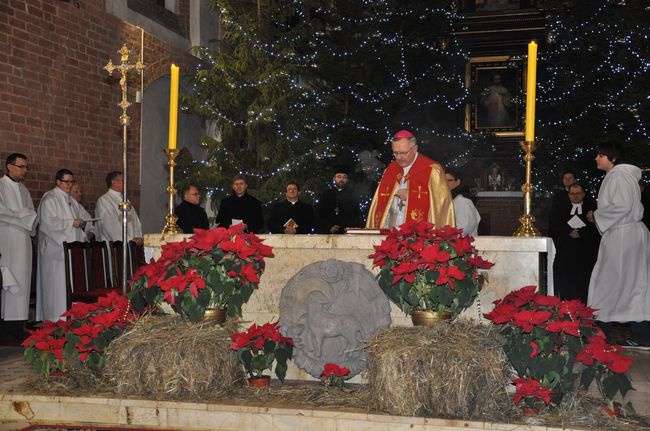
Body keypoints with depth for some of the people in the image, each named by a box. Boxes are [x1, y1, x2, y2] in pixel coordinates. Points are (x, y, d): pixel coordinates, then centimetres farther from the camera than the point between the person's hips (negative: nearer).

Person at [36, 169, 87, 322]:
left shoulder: (69, 199, 18)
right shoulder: (50, 199, -9)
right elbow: (48, 222, -19)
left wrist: (79, 224, 7)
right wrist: (71, 223, -17)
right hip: (56, 248, -9)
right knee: (56, 282, -8)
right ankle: (55, 317, -3)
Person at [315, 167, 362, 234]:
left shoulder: (352, 196, 14)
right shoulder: (326, 195, 14)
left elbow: (357, 216, 7)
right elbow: (319, 215, 7)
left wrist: (351, 229, -10)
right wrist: (329, 227, -7)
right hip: (328, 233, 0)